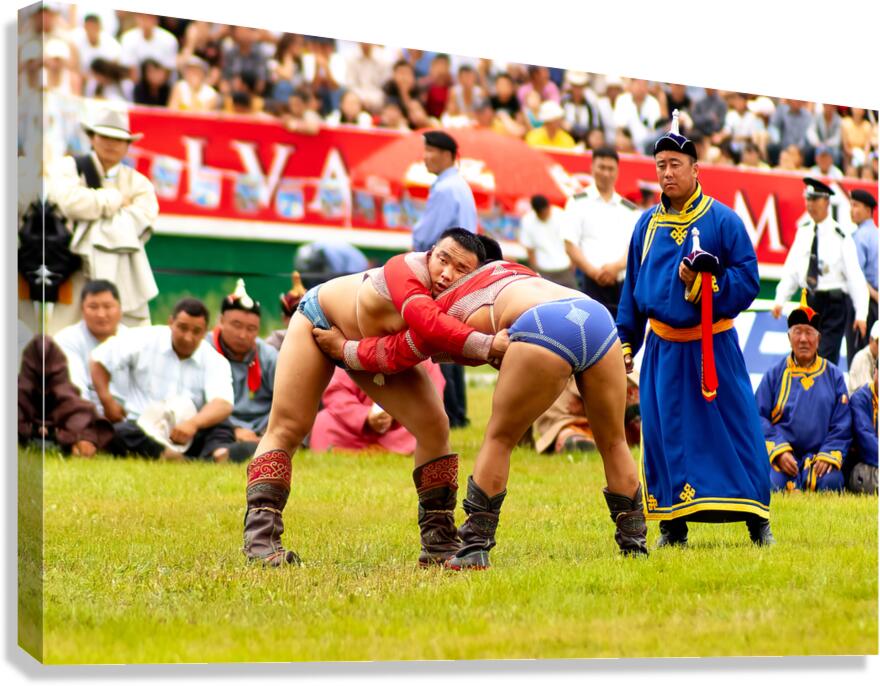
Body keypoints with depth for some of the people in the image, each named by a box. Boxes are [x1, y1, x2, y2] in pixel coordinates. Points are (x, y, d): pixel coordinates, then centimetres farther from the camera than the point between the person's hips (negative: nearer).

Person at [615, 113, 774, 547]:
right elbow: (632, 288, 16)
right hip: (663, 348, 4)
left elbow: (748, 280, -8)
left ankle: (757, 522, 6)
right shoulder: (647, 225, 8)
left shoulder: (723, 221, -5)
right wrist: (626, 343, 14)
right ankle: (673, 525, 13)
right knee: (664, 436, 4)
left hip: (713, 345, -4)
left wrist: (703, 284, -22)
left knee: (734, 430, -3)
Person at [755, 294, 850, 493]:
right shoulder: (775, 374, 8)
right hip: (780, 454, -1)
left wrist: (828, 456, -9)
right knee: (776, 485, -30)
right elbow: (759, 417, 2)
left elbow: (842, 424, 7)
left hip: (819, 455, 1)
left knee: (830, 482, -30)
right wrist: (779, 451, -12)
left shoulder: (834, 376, 10)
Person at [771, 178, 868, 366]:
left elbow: (855, 275, -13)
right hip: (810, 301, 6)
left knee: (826, 359, -11)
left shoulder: (840, 236, -11)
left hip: (833, 303, -6)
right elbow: (791, 268, 8)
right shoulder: (804, 231, 5)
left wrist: (861, 313, -19)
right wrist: (780, 299, -1)